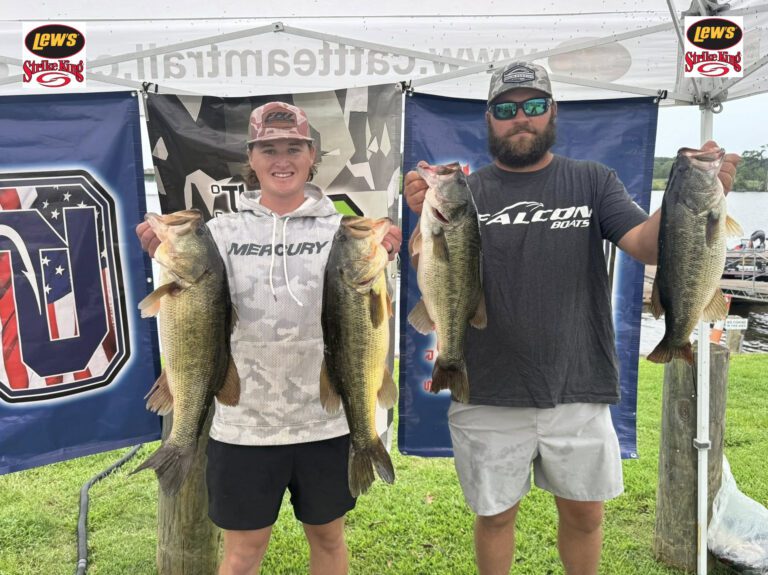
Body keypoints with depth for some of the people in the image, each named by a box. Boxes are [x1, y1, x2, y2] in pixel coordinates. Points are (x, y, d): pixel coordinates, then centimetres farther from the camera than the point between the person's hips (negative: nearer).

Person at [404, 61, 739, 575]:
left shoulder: (593, 182, 4)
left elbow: (647, 244, -8)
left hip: (578, 391, 1)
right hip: (489, 395, 0)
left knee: (585, 513, 17)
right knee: (495, 515, 15)